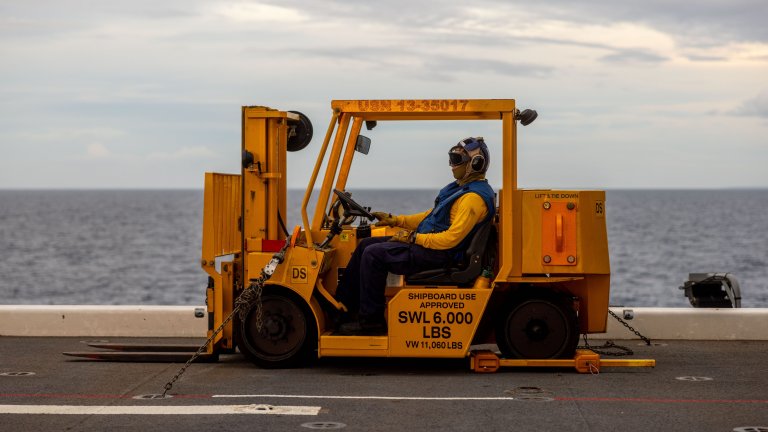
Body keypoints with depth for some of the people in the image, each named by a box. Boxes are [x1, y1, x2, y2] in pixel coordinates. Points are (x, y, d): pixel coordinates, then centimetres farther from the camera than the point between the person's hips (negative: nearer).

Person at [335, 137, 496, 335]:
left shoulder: (474, 197, -19)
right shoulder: (461, 187, 16)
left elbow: (451, 239, -25)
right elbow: (432, 215, 22)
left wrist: (413, 237, -17)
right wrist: (394, 220, 14)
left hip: (439, 254, -11)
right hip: (425, 243, 11)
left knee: (373, 254, -18)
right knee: (366, 244, 9)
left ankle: (370, 320, -10)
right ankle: (342, 307, 11)